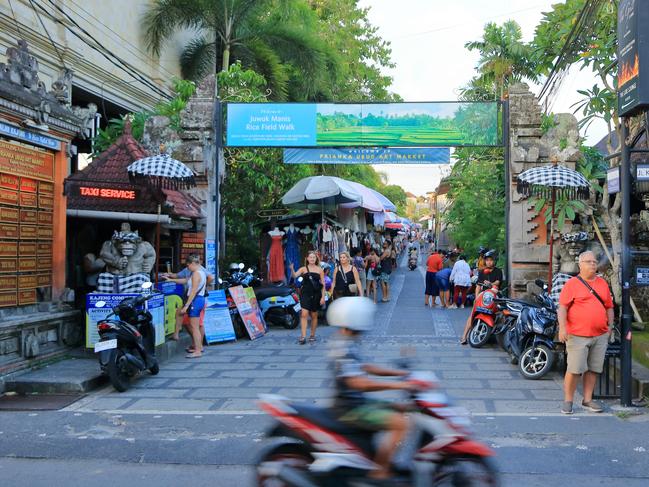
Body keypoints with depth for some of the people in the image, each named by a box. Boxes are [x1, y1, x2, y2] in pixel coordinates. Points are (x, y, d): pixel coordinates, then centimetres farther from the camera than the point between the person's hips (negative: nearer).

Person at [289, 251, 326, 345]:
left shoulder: (320, 270, 7)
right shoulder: (303, 269, 4)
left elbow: (323, 284, 6)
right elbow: (294, 276, -12)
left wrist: (323, 297, 0)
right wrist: (292, 269, -33)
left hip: (316, 295, 1)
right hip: (305, 294, -1)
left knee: (314, 315, 10)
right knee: (304, 314, -13)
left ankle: (312, 335, 23)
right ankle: (303, 336, -15)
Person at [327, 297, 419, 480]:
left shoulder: (347, 343, 9)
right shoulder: (345, 349, -23)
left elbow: (364, 368, 19)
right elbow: (359, 383, -33)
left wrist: (400, 373, 12)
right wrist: (398, 385, -28)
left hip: (359, 403, 11)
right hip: (351, 409, -11)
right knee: (400, 423, -21)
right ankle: (379, 473, -13)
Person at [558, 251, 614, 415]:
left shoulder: (603, 284, 14)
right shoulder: (572, 283, -3)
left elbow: (609, 307, 20)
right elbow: (562, 307, -8)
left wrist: (610, 326, 11)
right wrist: (562, 327, -17)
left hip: (600, 336, 5)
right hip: (578, 335, -5)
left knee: (593, 369, 9)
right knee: (574, 369, -5)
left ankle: (587, 400, 20)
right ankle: (567, 401, 6)